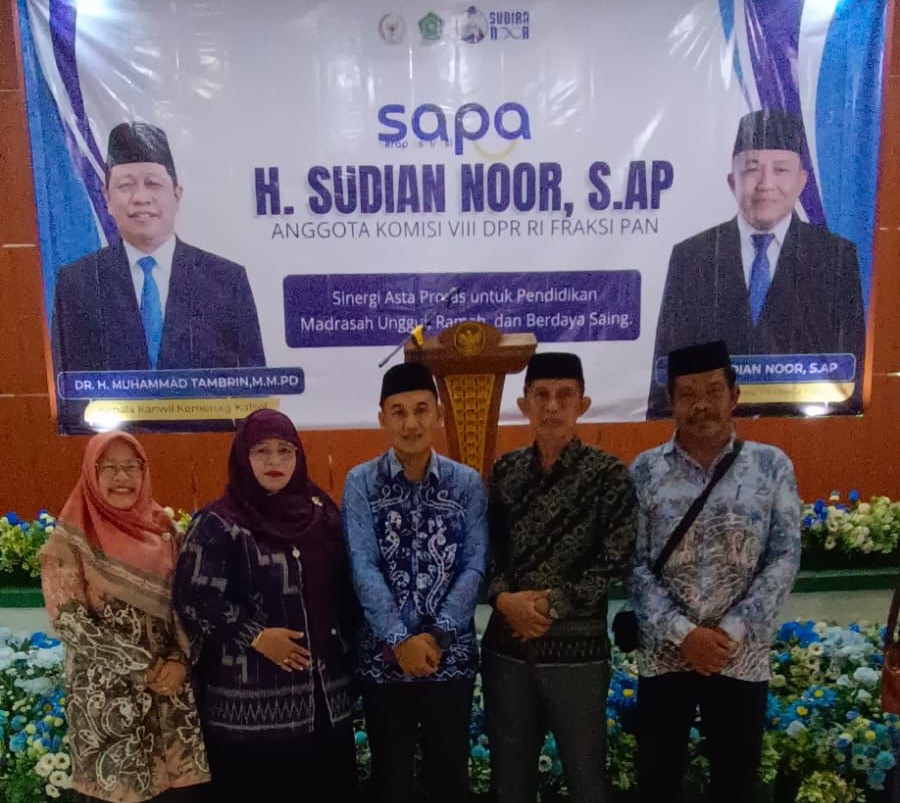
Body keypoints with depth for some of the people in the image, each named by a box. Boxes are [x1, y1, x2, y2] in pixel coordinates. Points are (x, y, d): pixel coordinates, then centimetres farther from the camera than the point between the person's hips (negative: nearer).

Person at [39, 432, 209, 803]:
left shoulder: (162, 529, 5)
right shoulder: (70, 539, -6)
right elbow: (70, 621, -11)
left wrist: (179, 661, -9)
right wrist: (144, 667, -13)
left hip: (171, 688, 4)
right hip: (107, 695, -3)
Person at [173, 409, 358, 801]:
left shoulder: (321, 513, 8)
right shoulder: (219, 523, -7)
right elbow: (194, 597, -14)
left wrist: (346, 644, 9)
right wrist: (256, 636, -17)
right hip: (251, 700, -4)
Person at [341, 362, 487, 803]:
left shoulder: (468, 483, -1)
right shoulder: (361, 482, -4)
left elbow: (474, 566, -6)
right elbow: (363, 568, -11)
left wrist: (436, 635, -15)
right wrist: (400, 640, -18)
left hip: (451, 655, 1)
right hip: (384, 656, 0)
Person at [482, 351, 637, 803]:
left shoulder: (609, 476, -7)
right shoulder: (504, 472, 5)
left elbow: (614, 564, -11)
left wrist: (548, 604, -16)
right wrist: (503, 598, -13)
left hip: (577, 650, -3)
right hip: (507, 646, 4)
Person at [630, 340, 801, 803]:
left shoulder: (772, 466, 0)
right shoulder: (645, 470, -1)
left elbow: (785, 559, -4)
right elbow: (636, 565, -4)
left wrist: (732, 632, -12)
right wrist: (682, 633, -14)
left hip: (742, 657, 0)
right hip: (664, 655, 0)